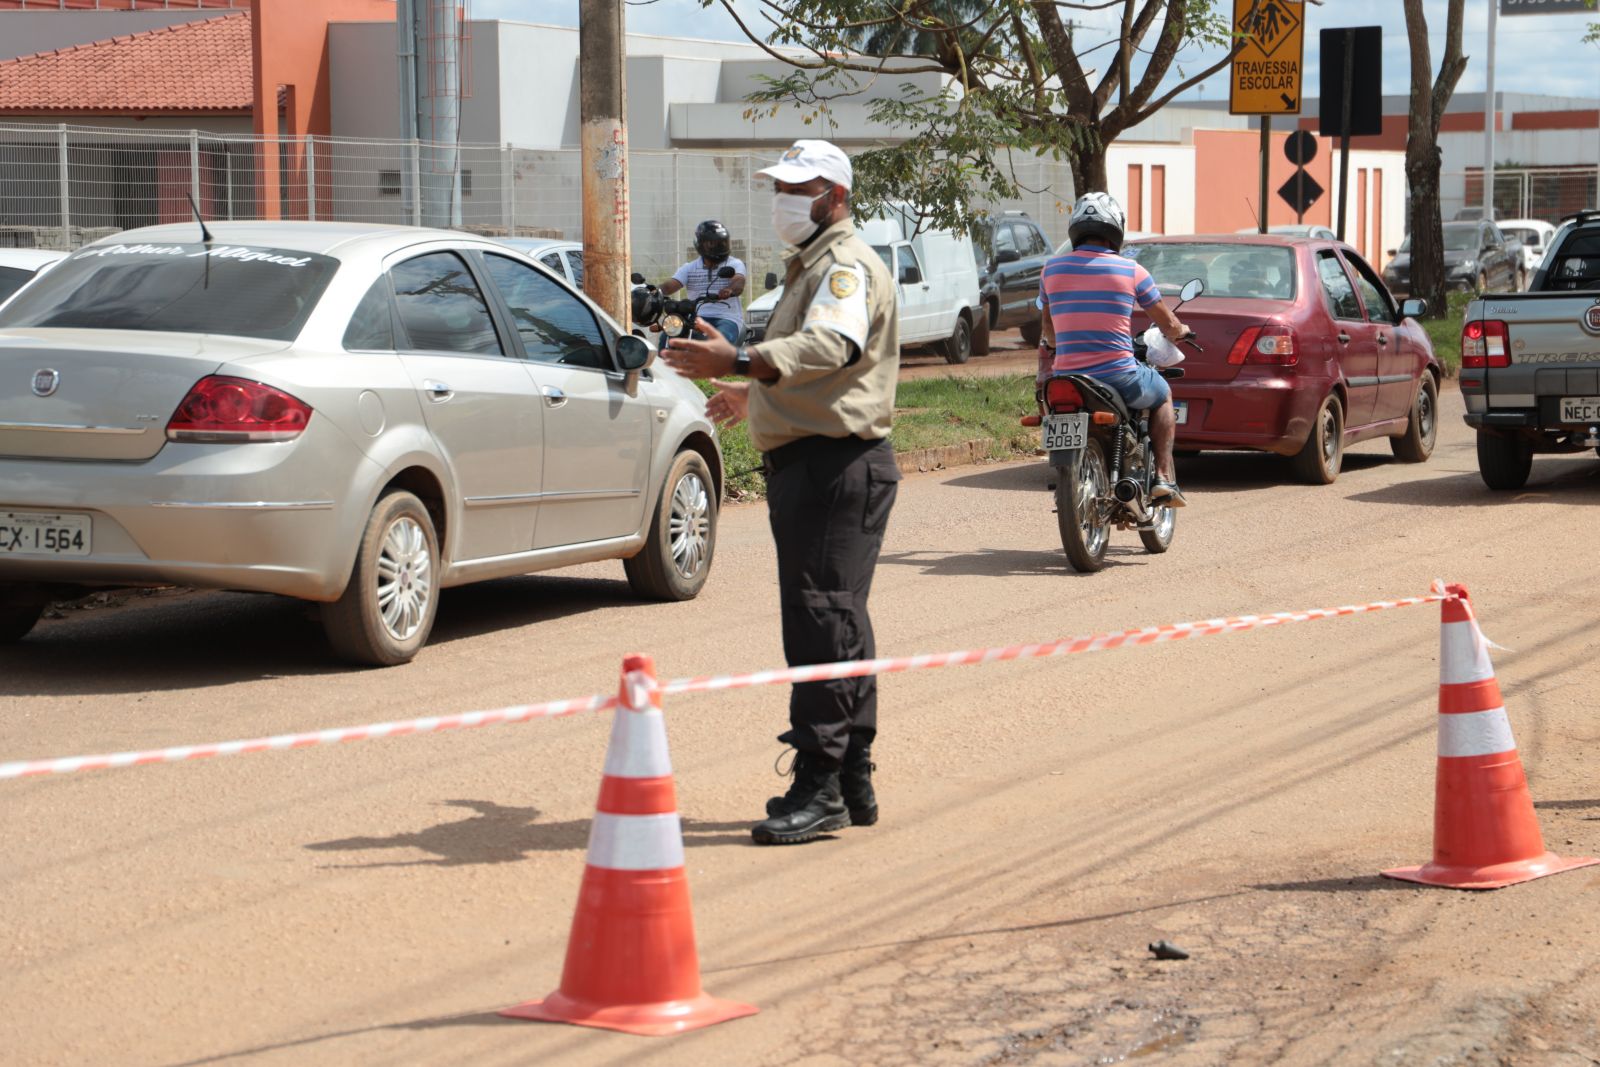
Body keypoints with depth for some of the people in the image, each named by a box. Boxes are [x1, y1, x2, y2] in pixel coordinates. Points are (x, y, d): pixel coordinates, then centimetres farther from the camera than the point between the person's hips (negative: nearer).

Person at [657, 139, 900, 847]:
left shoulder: (847, 265, -11)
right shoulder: (812, 266, 24)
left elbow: (832, 345, -33)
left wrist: (737, 362, -44)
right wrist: (758, 396, 45)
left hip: (835, 466, -11)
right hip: (805, 463, 11)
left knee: (823, 624, -12)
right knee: (833, 627, 13)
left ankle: (820, 789, -13)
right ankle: (852, 786, 20)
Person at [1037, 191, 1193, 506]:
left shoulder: (1052, 269, 5)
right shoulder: (1130, 270, -3)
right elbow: (1167, 323, 7)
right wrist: (1180, 332, 32)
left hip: (1067, 378, 2)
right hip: (1119, 378, -2)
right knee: (1163, 396, 28)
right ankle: (1163, 478, 17)